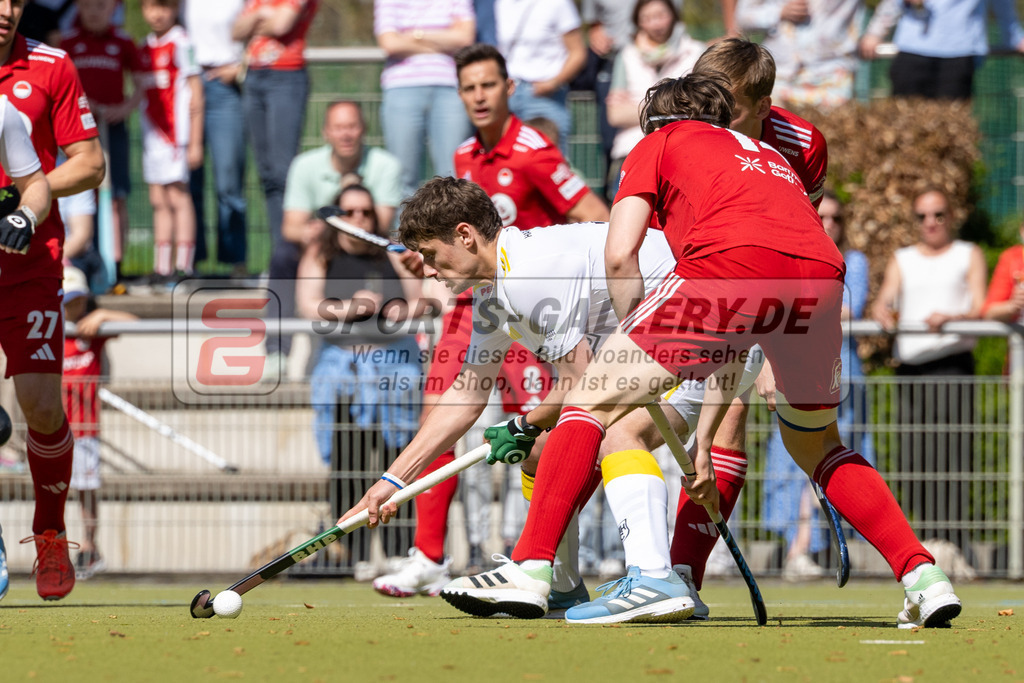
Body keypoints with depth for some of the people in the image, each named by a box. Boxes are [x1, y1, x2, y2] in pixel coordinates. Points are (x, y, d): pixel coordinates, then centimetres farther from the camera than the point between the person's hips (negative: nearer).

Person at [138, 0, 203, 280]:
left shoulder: (181, 44, -8)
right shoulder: (144, 48, 13)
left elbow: (195, 96, -8)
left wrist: (195, 142, -10)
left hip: (176, 131, -7)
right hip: (151, 132, 7)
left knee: (177, 196, -7)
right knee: (158, 202, 8)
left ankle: (183, 265, -6)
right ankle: (161, 268, 11)